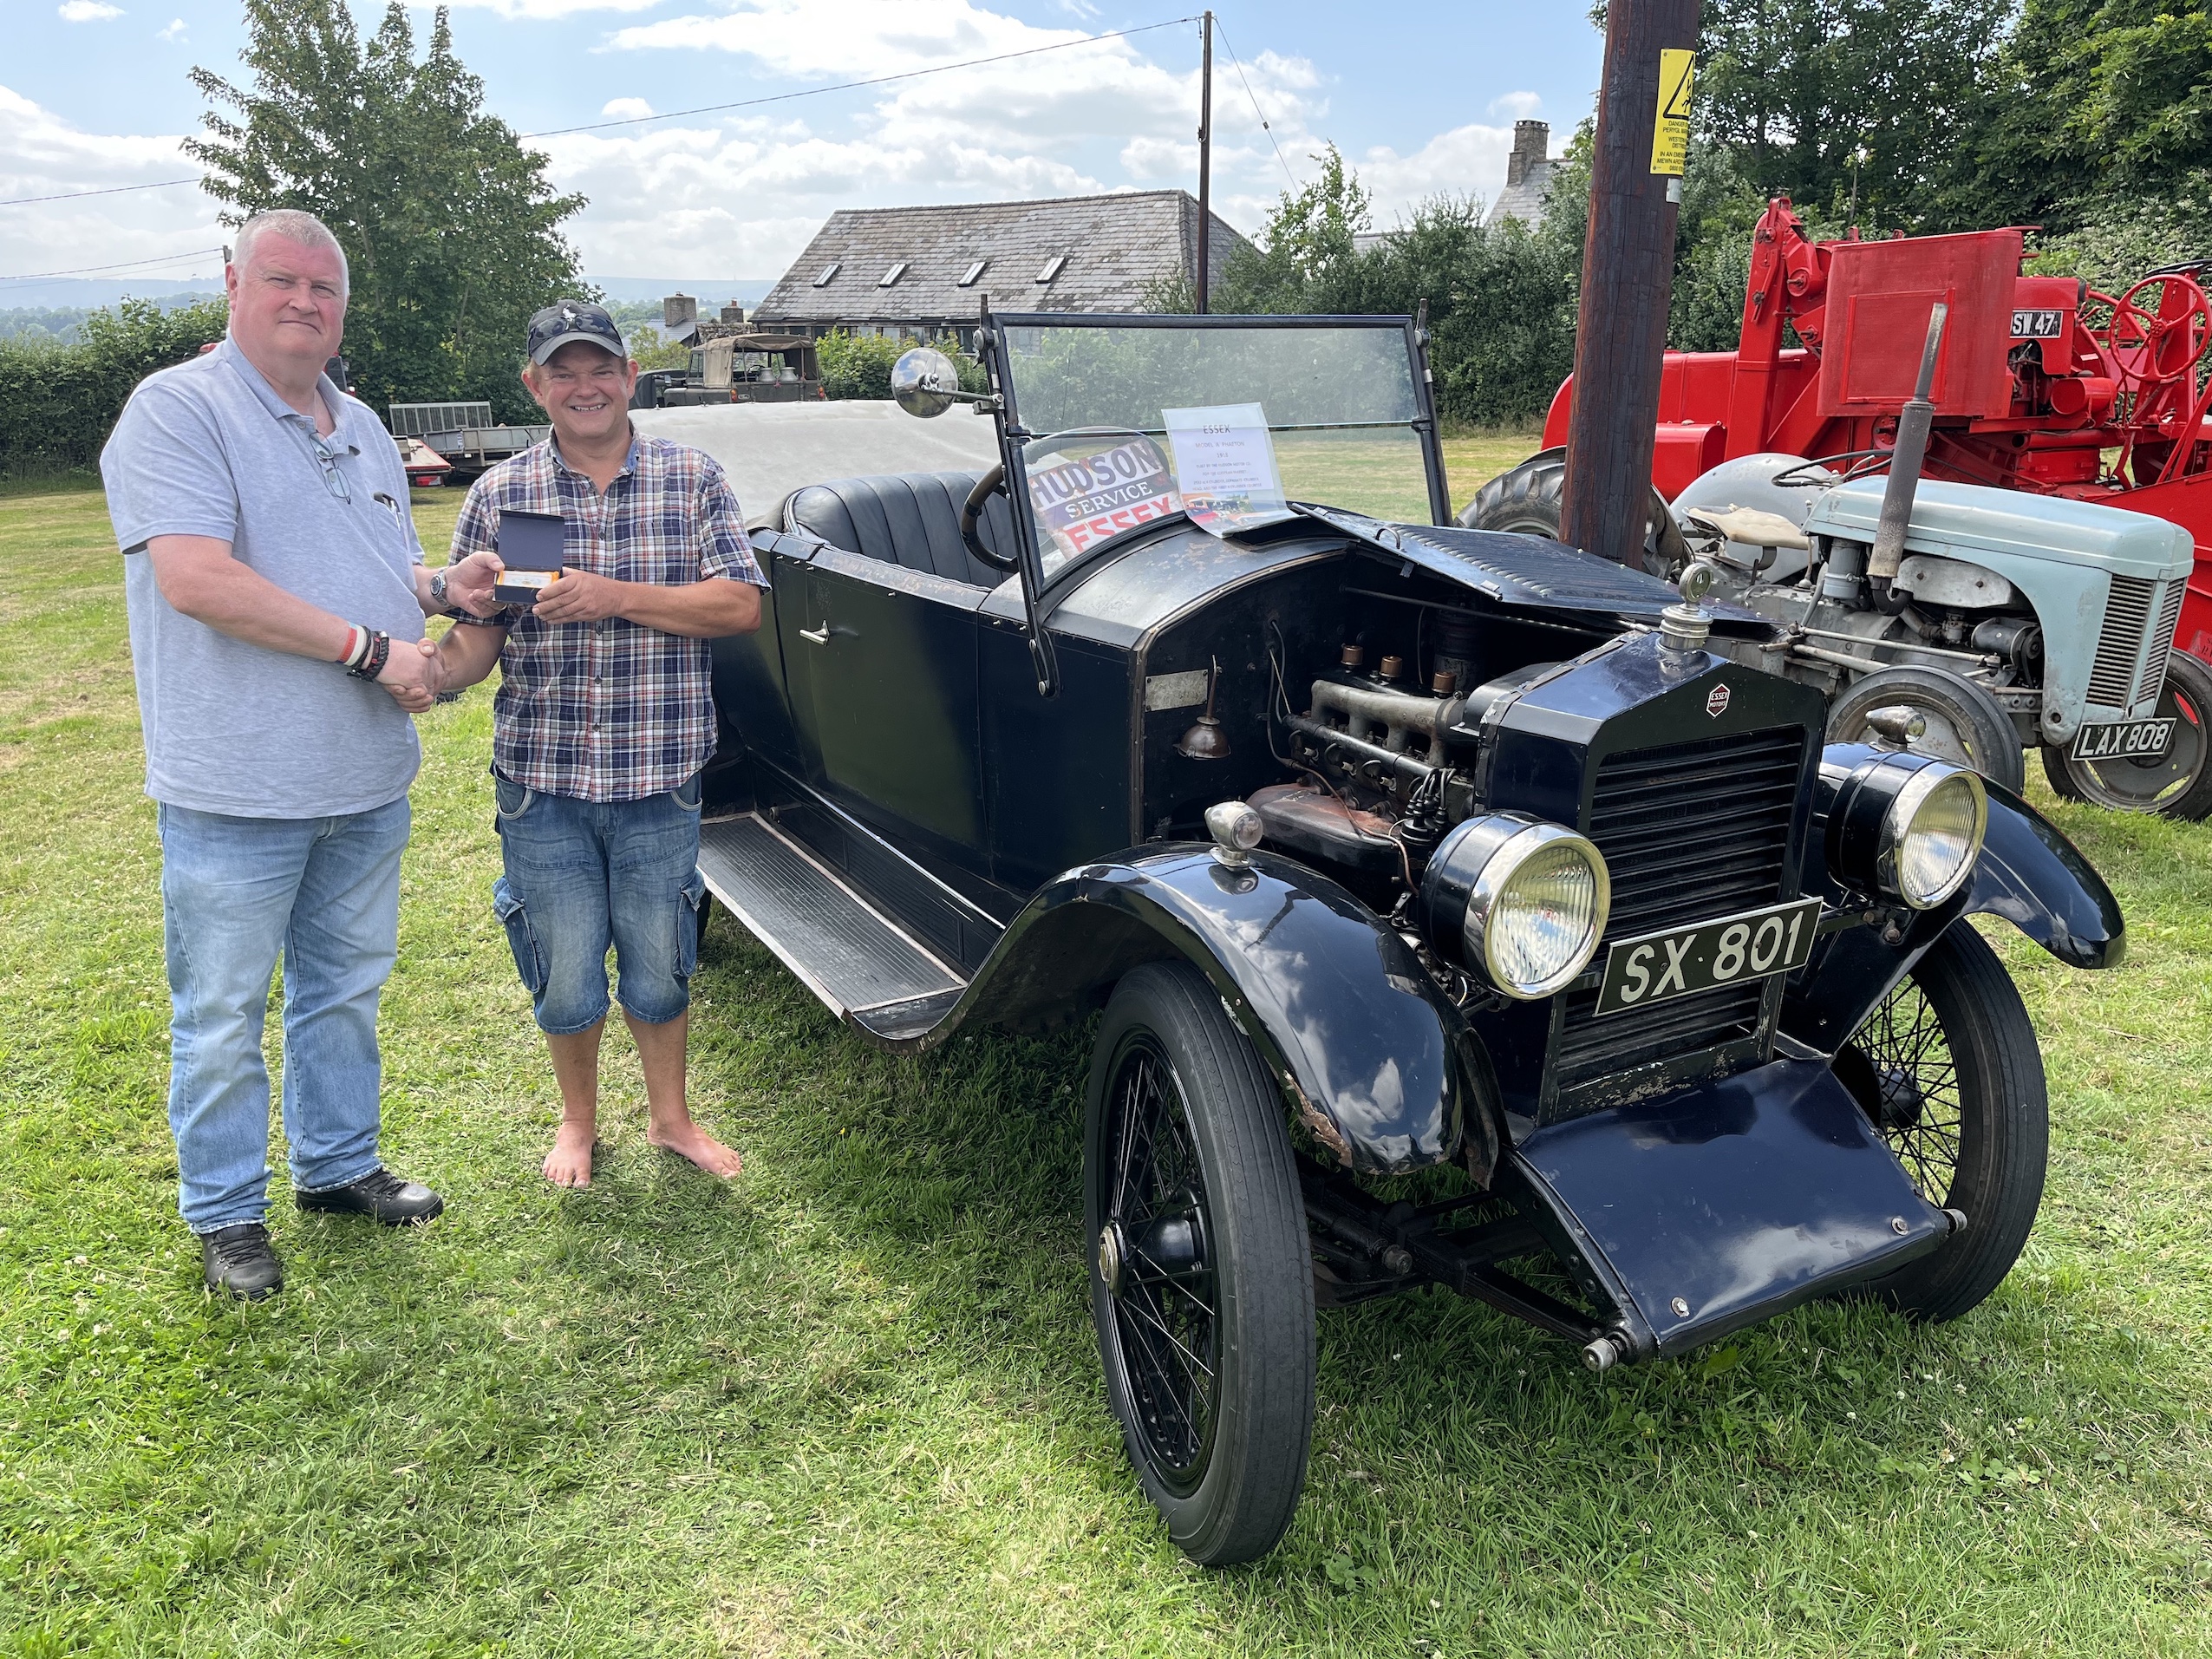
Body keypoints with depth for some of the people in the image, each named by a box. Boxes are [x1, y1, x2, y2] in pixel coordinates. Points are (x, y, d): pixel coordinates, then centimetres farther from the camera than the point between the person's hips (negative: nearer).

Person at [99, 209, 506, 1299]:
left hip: (367, 782, 7)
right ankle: (224, 1214, 22)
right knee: (224, 1014, 6)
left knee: (345, 990, 19)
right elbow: (196, 579, -22)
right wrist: (371, 648, -21)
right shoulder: (177, 409, -10)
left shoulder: (361, 428, 15)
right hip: (236, 791, -7)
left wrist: (445, 589, 2)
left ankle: (340, 1166, 35)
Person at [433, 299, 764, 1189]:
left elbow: (742, 605, -8)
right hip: (541, 779, 1)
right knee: (565, 974, 11)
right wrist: (434, 670, -21)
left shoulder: (693, 478, 0)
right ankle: (578, 1120, 37)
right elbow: (478, 638, 1)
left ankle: (670, 1116, 35)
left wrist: (616, 596, -19)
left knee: (659, 964, 13)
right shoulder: (498, 495, 2)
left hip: (660, 778, 0)